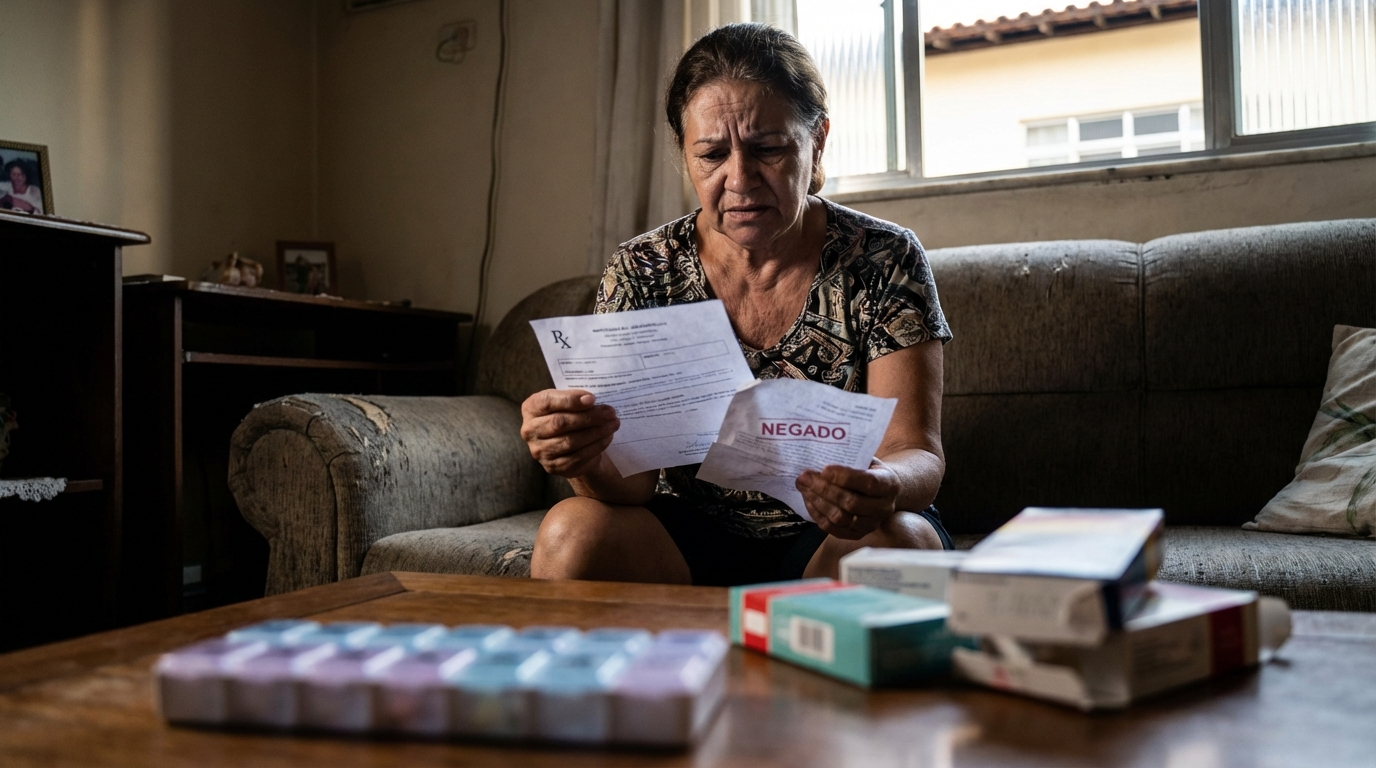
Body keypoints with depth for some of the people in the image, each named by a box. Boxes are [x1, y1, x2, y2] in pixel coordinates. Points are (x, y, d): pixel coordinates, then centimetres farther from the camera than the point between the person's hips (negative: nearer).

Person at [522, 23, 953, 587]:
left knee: (895, 542, -34)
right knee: (572, 530, -27)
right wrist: (588, 460, -35)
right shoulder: (641, 272, -3)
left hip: (837, 539, -1)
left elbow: (917, 452, -12)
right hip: (694, 536, 1)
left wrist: (884, 487, -37)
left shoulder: (883, 262, -6)